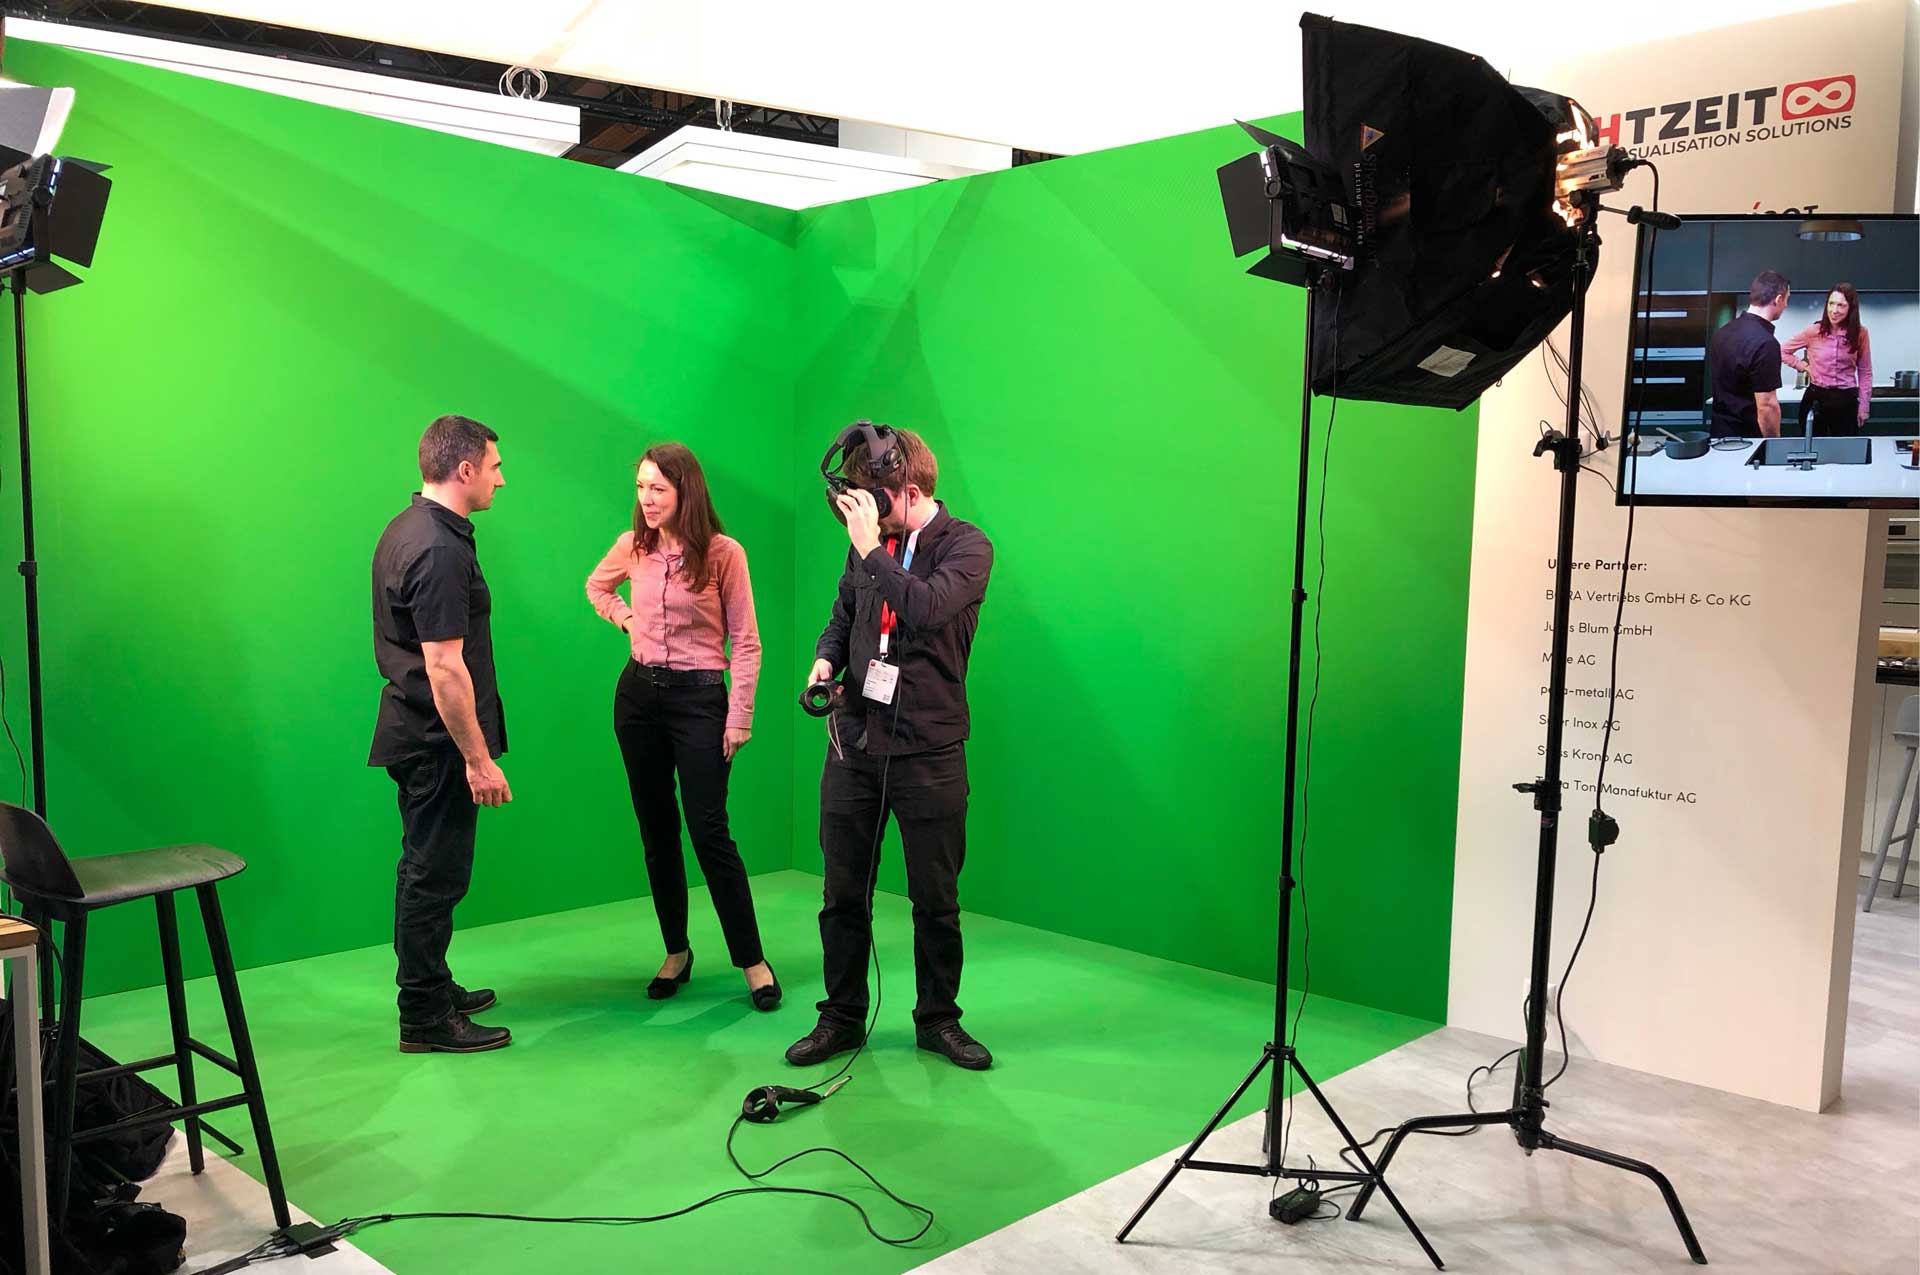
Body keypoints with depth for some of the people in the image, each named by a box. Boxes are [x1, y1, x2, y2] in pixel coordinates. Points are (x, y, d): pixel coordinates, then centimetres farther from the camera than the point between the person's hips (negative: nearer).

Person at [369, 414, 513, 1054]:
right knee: (435, 875, 0)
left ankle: (433, 986, 34)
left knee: (428, 869, 20)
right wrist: (480, 760, -22)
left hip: (414, 731, 10)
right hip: (440, 739, -10)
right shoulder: (439, 551, -22)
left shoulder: (407, 528, 11)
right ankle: (425, 1019, 10)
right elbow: (445, 668, -25)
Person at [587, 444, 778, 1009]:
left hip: (698, 696, -4)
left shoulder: (724, 553, -10)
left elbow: (744, 642, -7)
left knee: (708, 831, -7)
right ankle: (676, 952, 24)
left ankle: (753, 961, 4)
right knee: (656, 830, 10)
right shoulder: (632, 547, 2)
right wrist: (624, 618, 7)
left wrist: (739, 718, -11)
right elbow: (597, 586, 25)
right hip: (637, 693, 5)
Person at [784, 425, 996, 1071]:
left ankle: (937, 1018, 25)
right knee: (843, 891, 10)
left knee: (935, 897, 7)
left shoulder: (966, 545, -8)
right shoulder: (867, 544, 8)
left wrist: (871, 547, -22)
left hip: (929, 750, -4)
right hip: (855, 743, 4)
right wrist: (825, 662, 2)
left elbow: (927, 608, -26)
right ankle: (842, 1017, 26)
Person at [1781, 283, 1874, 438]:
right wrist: (1804, 367, -2)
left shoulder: (1860, 334, -1)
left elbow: (1865, 372, 6)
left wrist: (1864, 406, 4)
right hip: (1816, 398, 0)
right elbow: (1783, 351, 7)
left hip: (1846, 400, 1)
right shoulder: (1813, 331, -5)